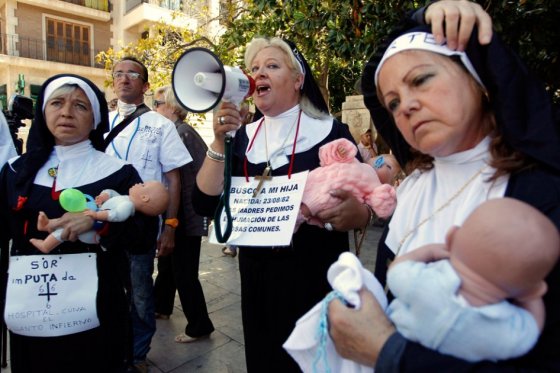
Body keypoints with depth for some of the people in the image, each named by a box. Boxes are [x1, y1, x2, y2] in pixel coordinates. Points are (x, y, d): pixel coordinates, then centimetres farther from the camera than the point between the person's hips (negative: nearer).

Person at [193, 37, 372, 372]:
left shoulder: (330, 132, -8)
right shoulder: (242, 137, 2)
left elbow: (365, 208, -6)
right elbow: (205, 204, -5)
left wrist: (352, 213, -28)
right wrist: (220, 141, -16)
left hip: (315, 277, -3)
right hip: (257, 277, 4)